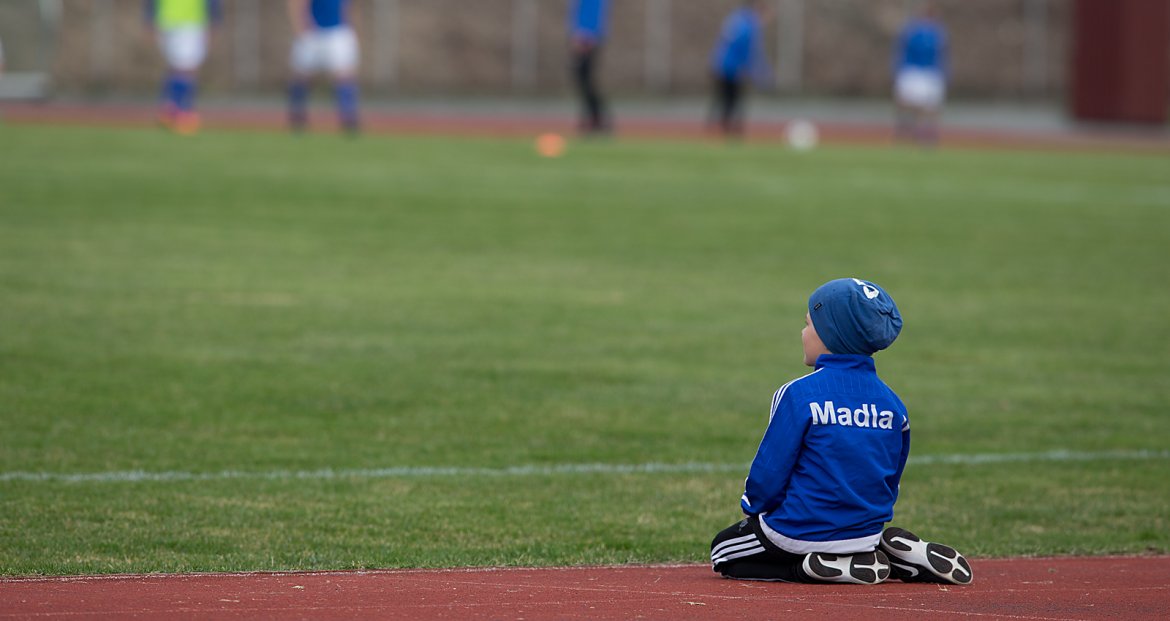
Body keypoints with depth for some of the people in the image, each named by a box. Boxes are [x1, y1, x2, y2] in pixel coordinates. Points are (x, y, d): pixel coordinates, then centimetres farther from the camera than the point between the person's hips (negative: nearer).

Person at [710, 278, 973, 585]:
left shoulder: (799, 394, -17)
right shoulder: (891, 402, 1)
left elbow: (770, 471, -12)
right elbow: (889, 481, 10)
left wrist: (752, 505, 7)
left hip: (804, 531, -6)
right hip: (866, 531, 6)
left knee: (724, 553, 17)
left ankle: (831, 567, -5)